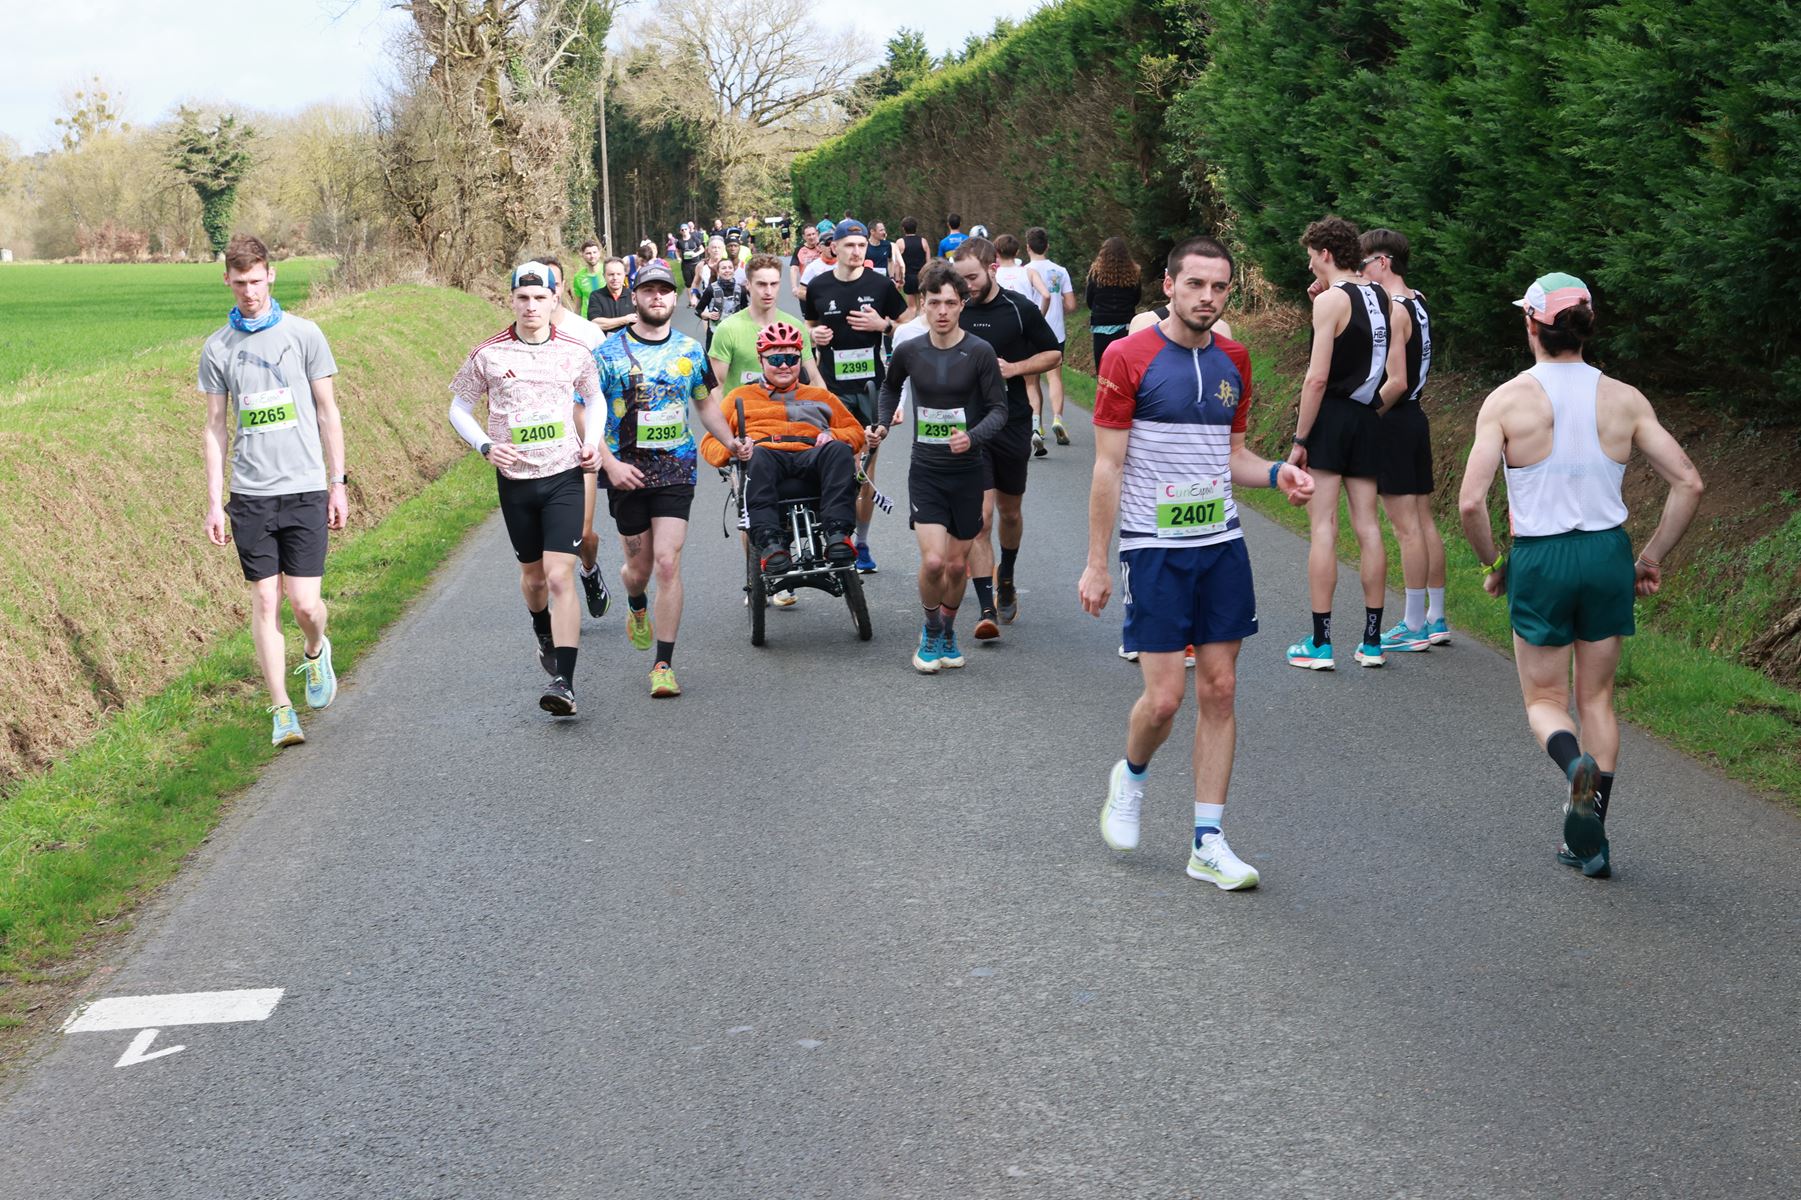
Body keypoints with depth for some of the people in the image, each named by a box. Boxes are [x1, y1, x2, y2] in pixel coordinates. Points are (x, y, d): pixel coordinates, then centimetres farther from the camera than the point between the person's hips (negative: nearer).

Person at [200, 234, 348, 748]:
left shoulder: (304, 334, 2)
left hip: (304, 488, -1)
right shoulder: (217, 348, 6)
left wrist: (338, 482, 4)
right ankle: (282, 710, 6)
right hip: (251, 494, 1)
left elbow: (327, 413, 7)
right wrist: (214, 502, 6)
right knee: (265, 600, -1)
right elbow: (215, 428, 10)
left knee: (304, 602, -5)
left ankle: (316, 652, 30)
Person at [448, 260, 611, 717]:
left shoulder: (575, 352, 0)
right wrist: (486, 447, -9)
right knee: (533, 575, 15)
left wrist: (593, 442, 1)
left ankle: (564, 682, -17)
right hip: (515, 478, 1)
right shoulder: (488, 355, -3)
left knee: (560, 576, -13)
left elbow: (595, 398, 18)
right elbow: (459, 409, 8)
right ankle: (544, 632, 49)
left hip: (564, 476, -1)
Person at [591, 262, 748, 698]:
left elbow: (706, 403, 20)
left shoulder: (690, 350, 6)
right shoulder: (610, 352, -3)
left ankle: (664, 665, -6)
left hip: (676, 470, 1)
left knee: (667, 563, -11)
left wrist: (732, 441, 5)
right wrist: (610, 464, -15)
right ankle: (637, 608, 48)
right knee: (640, 564, 10)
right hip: (627, 473, -1)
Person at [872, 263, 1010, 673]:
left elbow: (999, 409, -7)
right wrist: (883, 424, 8)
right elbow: (891, 386, 21)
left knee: (957, 564, 8)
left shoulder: (980, 353, -10)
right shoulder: (908, 351, -2)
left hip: (967, 471, 0)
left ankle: (947, 631, 34)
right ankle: (931, 629, 14)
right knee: (933, 561, -14)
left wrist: (972, 437, -24)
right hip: (925, 471, 0)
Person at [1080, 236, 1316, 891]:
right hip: (1154, 548, -5)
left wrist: (1276, 473, -1)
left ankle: (1207, 842, 10)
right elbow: (1108, 467, -6)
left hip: (1222, 544, 5)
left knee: (1220, 690, 3)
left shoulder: (1233, 361, 10)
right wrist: (1097, 563, -8)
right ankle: (1130, 777, 26)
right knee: (1164, 697, -7)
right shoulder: (1128, 358, -7)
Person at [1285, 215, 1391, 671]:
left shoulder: (1331, 300, -11)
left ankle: (1320, 644, -5)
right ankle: (1372, 641, 10)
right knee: (1367, 524, 8)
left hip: (1331, 416, -7)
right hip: (1368, 418, 7)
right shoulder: (1380, 296, 10)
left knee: (1322, 527, -4)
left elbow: (1317, 377, -16)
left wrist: (1299, 439, -11)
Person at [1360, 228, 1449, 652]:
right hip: (1416, 417, 9)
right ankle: (1436, 619, 17)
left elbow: (1396, 382, -22)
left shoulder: (1392, 311, -16)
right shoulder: (1418, 302, 11)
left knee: (1406, 526, -6)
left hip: (1393, 422, -9)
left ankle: (1413, 627, -3)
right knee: (1424, 521, 12)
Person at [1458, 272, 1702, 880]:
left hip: (1539, 559, -2)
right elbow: (1688, 484, -4)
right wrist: (1651, 559, 7)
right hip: (1607, 554, 3)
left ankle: (1575, 764, -23)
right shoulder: (1624, 399, -1)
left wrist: (1492, 564, 1)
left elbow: (1470, 502, -16)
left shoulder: (1506, 401, -9)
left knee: (1545, 700, 12)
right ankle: (1591, 844, 15)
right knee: (1597, 698, 16)